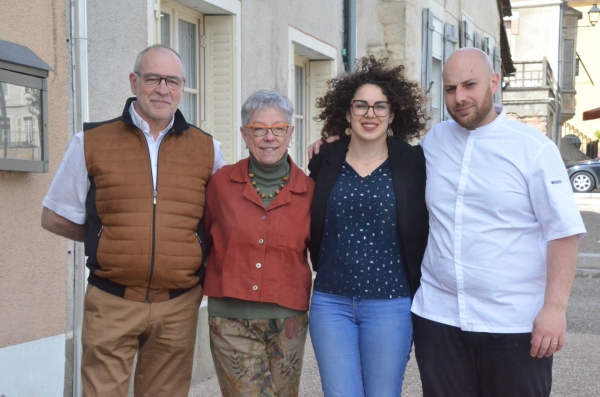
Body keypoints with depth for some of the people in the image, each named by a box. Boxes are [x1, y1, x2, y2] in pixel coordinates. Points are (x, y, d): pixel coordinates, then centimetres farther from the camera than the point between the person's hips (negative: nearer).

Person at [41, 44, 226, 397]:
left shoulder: (207, 150, 6)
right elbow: (55, 218, 9)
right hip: (111, 304, -1)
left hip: (178, 306, 2)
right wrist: (109, 237, 0)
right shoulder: (92, 143, 3)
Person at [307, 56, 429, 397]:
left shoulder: (414, 163, -3)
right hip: (330, 302, 2)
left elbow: (428, 227, -1)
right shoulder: (325, 161, 3)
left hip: (391, 305, -1)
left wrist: (423, 295, -3)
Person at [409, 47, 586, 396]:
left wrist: (555, 307, -15)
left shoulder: (533, 148, -6)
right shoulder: (433, 141, 6)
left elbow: (563, 232, -8)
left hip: (515, 323, -3)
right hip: (437, 316, 4)